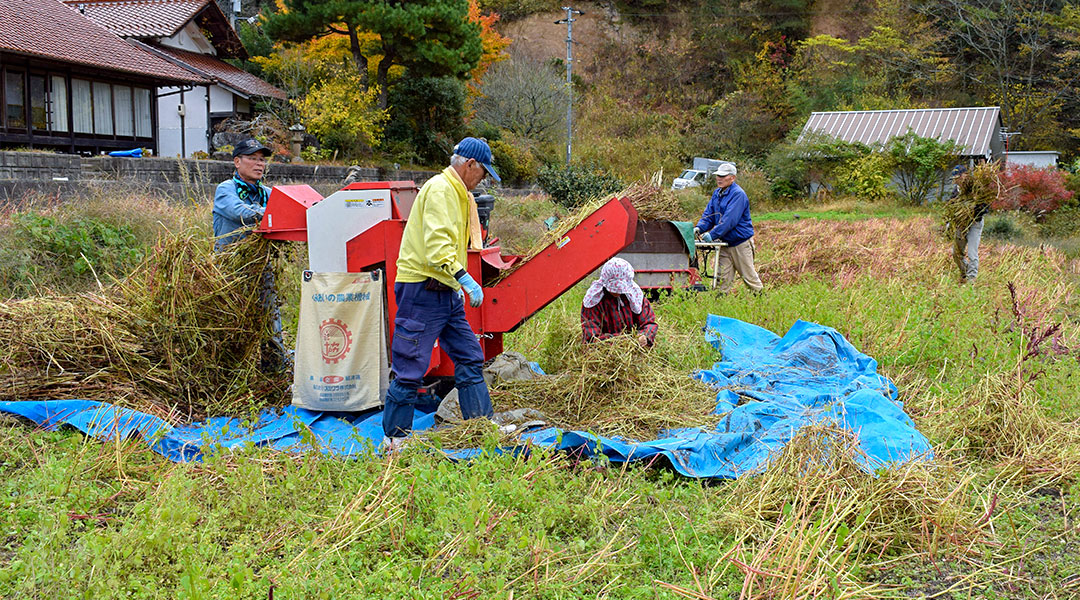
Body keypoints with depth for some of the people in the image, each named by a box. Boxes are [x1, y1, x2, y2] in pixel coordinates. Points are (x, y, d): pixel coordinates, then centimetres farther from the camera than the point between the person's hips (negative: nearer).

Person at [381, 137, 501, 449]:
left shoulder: (457, 192, 19)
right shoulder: (439, 189, -13)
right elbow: (436, 243, -25)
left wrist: (457, 284, 22)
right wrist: (464, 277, -31)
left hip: (445, 292, 10)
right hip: (422, 290, -10)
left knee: (470, 359, 9)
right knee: (411, 368, -4)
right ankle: (394, 438, 6)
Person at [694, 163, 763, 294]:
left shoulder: (738, 194, -18)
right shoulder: (717, 193, 9)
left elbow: (729, 219, -26)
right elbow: (708, 214, 9)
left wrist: (712, 235, -31)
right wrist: (699, 228, -11)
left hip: (741, 242, -7)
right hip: (724, 243, 7)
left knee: (749, 275, 4)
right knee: (723, 277, 4)